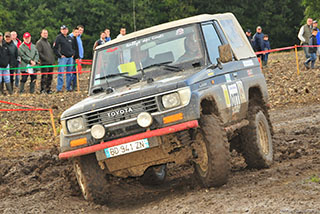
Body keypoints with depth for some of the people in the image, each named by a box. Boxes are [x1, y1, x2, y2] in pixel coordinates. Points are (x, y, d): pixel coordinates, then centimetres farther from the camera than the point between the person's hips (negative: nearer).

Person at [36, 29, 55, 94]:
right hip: (44, 63, -8)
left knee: (50, 77, 8)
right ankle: (42, 89, -6)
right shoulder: (39, 42, -4)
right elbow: (39, 53, -13)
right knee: (44, 77, -9)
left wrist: (53, 59, 15)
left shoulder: (48, 42, 23)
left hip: (50, 63, 8)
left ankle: (48, 89, 15)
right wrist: (45, 59, -19)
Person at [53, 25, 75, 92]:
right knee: (61, 73, -9)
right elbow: (55, 48, -6)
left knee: (69, 73, 8)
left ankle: (69, 88, 15)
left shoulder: (70, 38, 17)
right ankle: (59, 88, -9)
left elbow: (73, 47, 26)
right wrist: (60, 55, -12)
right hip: (62, 58, -6)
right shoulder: (59, 38, -2)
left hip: (70, 58, 6)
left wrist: (73, 54, 10)